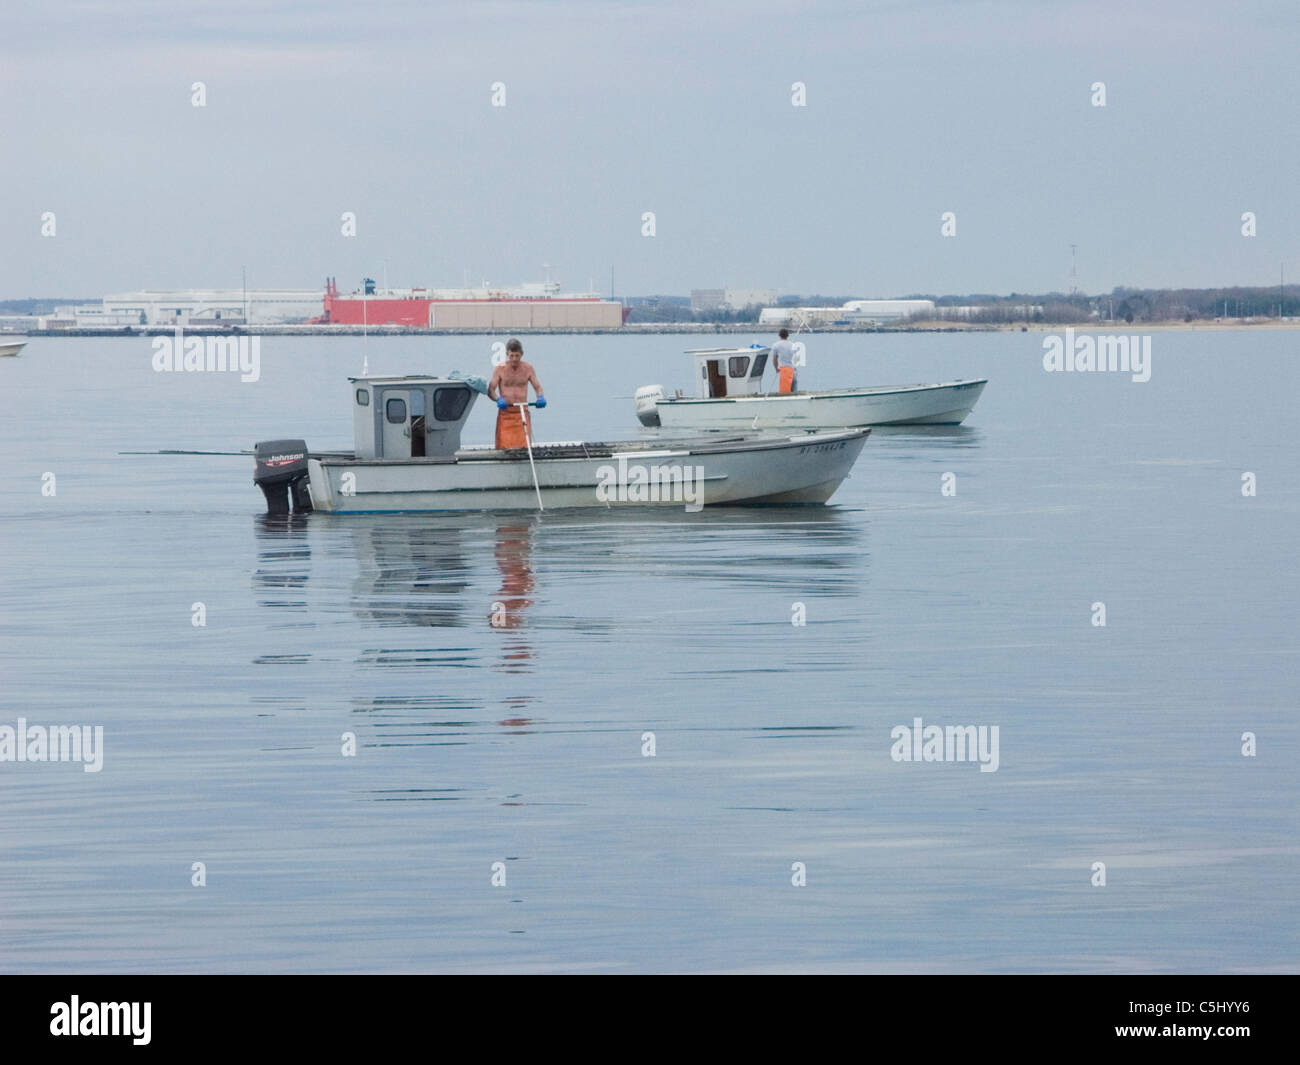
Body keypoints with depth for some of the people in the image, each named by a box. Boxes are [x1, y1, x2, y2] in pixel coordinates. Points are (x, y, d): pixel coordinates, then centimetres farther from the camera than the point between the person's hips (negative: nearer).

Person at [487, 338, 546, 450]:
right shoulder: (500, 369, 0)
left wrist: (540, 397, -14)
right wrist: (498, 399, -26)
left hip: (522, 413, 1)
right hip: (505, 413, -1)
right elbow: (490, 390, -4)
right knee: (503, 448, -10)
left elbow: (537, 387, 9)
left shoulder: (528, 368, 6)